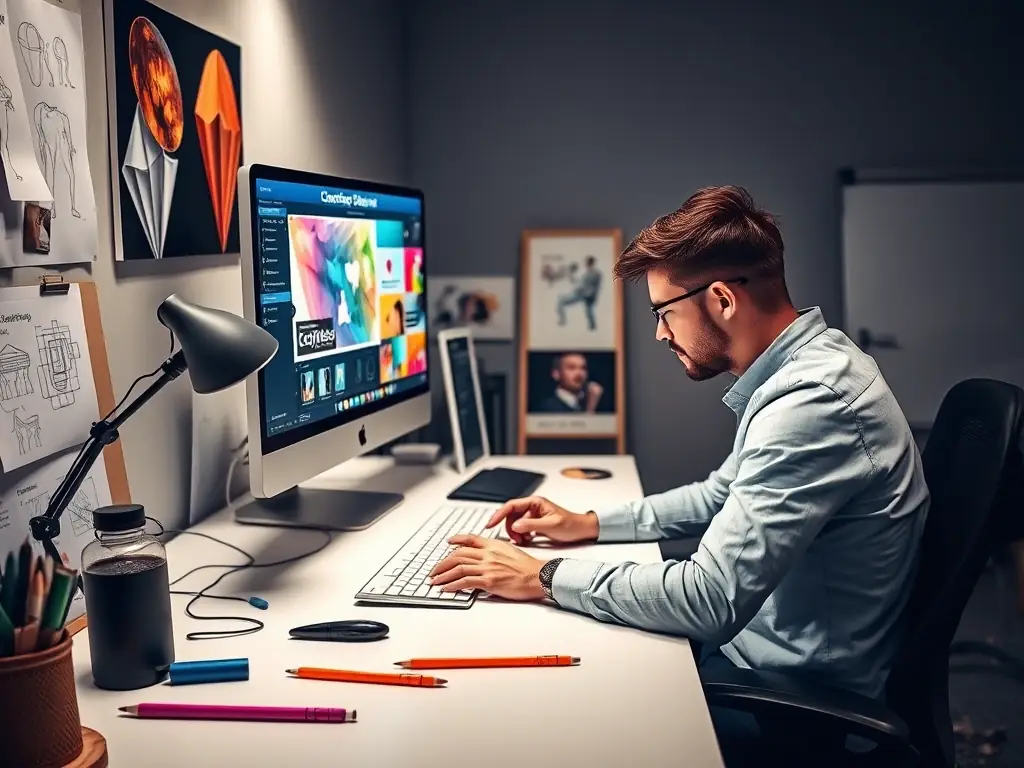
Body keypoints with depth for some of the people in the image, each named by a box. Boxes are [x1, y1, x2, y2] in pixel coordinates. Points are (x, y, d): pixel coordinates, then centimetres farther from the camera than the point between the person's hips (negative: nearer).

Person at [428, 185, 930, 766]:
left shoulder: (813, 402, -29)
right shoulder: (805, 368, 4)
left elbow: (712, 600, -32)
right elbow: (723, 494, 18)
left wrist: (546, 578, -21)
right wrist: (589, 524, 11)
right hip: (761, 634, 9)